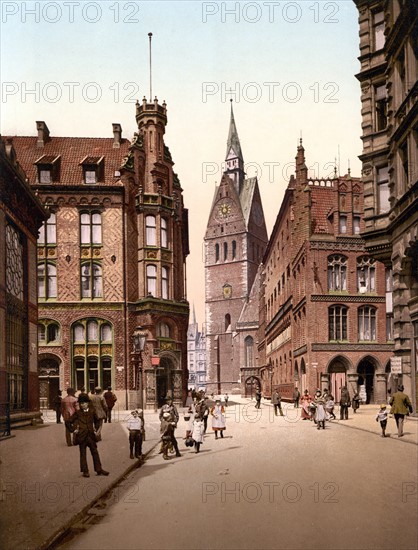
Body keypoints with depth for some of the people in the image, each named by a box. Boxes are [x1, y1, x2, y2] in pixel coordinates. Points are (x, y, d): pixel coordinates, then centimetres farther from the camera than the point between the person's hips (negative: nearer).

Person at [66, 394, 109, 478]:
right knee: (83, 454, 3)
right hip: (82, 436, -3)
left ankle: (99, 469, 13)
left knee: (95, 452, 6)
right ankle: (85, 471, 10)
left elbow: (96, 421, 21)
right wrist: (73, 430, -2)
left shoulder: (92, 411, 5)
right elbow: (68, 422, 2)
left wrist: (96, 429, 14)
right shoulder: (78, 413, -2)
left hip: (91, 435, 3)